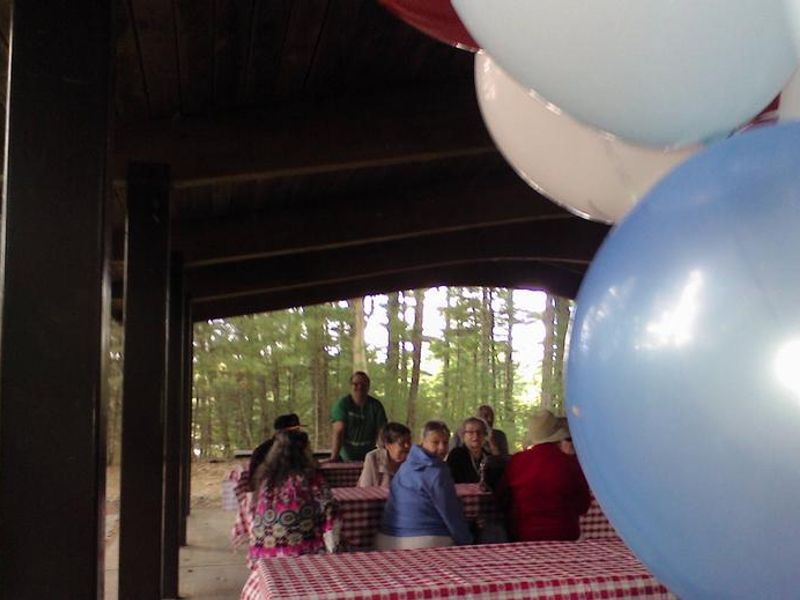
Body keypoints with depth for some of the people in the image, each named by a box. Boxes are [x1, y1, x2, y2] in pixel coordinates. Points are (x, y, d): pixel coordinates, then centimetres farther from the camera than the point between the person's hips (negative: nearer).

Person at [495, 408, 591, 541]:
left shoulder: (516, 461, -11)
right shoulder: (570, 463, -13)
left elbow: (502, 501, 2)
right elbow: (582, 506, -1)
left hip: (523, 535, 1)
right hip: (563, 535, -1)